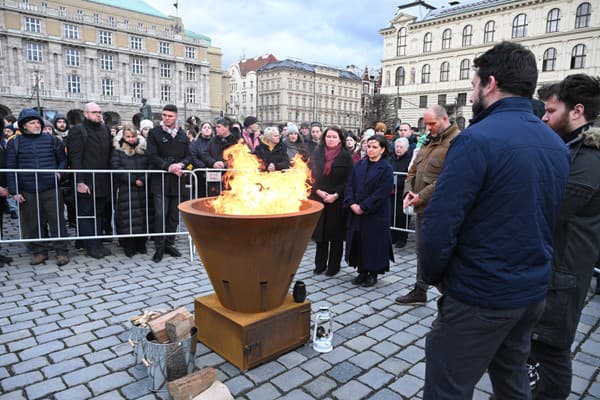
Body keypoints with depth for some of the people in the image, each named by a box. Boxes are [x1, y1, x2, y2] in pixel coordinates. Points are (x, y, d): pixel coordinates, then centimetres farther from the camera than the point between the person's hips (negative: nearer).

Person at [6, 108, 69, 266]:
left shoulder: (52, 140, 7)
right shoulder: (15, 143, 6)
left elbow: (63, 160, 13)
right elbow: (11, 168, 6)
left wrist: (59, 172, -7)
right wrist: (14, 191, -1)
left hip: (51, 189, -1)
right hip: (28, 192, 1)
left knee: (56, 220, -1)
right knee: (33, 223, 7)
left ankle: (62, 251, 7)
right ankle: (39, 251, 20)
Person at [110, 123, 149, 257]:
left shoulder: (143, 150, 12)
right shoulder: (118, 151, 5)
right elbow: (116, 168, -7)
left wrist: (143, 180, -12)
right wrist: (133, 180, -13)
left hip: (142, 189, 3)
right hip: (125, 190, -2)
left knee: (143, 216, 3)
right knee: (127, 217, -3)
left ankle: (141, 244, 14)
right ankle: (129, 246, 7)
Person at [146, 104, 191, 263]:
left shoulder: (182, 135, 13)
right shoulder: (154, 133, 1)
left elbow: (188, 156, 12)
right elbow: (152, 155, -7)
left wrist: (181, 164, -9)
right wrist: (168, 166, -19)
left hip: (177, 180, 4)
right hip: (160, 180, -4)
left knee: (174, 215, 9)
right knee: (160, 215, -7)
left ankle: (169, 244, 21)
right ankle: (159, 248, 4)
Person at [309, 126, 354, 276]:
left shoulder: (345, 156, -2)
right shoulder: (317, 154, 6)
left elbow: (348, 180, -5)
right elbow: (311, 175, 5)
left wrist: (335, 195, -14)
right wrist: (318, 191, -9)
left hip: (337, 201, -2)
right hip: (318, 199, 3)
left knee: (335, 234, 4)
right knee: (320, 232, 8)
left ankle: (334, 266, 16)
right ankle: (320, 264, 20)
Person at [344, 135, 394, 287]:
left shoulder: (386, 169, -9)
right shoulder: (360, 164, 8)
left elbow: (381, 193, -16)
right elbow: (350, 184, 6)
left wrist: (363, 207, -17)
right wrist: (352, 203, -9)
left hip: (376, 215, -5)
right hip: (356, 212, 5)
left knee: (373, 243, 4)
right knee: (358, 242, 11)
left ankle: (373, 274, 20)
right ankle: (362, 271, 25)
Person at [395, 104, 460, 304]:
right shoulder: (428, 141, 16)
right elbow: (413, 170, 17)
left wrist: (422, 196, -19)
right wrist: (408, 192, 0)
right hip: (421, 208, 9)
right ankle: (419, 291, 32)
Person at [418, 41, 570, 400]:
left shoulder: (477, 139, -19)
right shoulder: (558, 144, 7)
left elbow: (440, 225, -23)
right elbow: (550, 219, 13)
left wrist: (433, 275, -5)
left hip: (479, 297, -8)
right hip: (533, 293, 8)